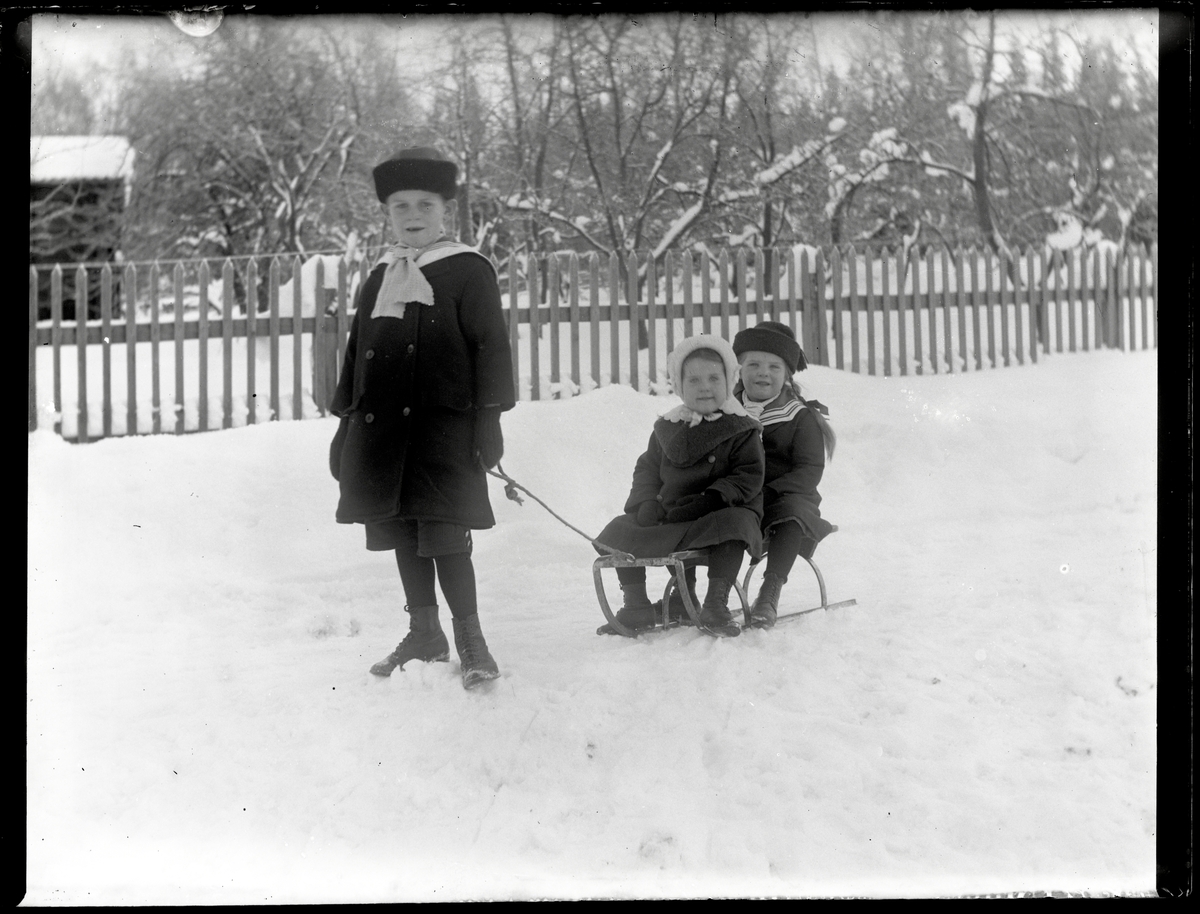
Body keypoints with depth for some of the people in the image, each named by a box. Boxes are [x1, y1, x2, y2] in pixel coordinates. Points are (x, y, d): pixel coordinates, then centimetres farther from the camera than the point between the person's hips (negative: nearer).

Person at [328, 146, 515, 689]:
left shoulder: (467, 271, 0)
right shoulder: (379, 280, 16)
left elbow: (490, 348, -4)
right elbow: (356, 355, 20)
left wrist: (489, 419, -10)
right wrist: (345, 429, 18)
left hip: (444, 429, -6)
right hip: (382, 430, 6)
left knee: (443, 533, -9)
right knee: (400, 532, 11)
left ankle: (469, 637, 3)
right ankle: (424, 634, 23)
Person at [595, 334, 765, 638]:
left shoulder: (741, 431, -2)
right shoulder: (667, 429, 12)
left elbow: (747, 478, -10)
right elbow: (647, 470, 17)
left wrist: (707, 502, -21)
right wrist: (646, 503, -4)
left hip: (720, 513, -5)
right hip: (668, 518, 5)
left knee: (733, 522, -37)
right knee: (618, 531, -8)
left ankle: (715, 604, -27)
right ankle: (636, 606, 5)